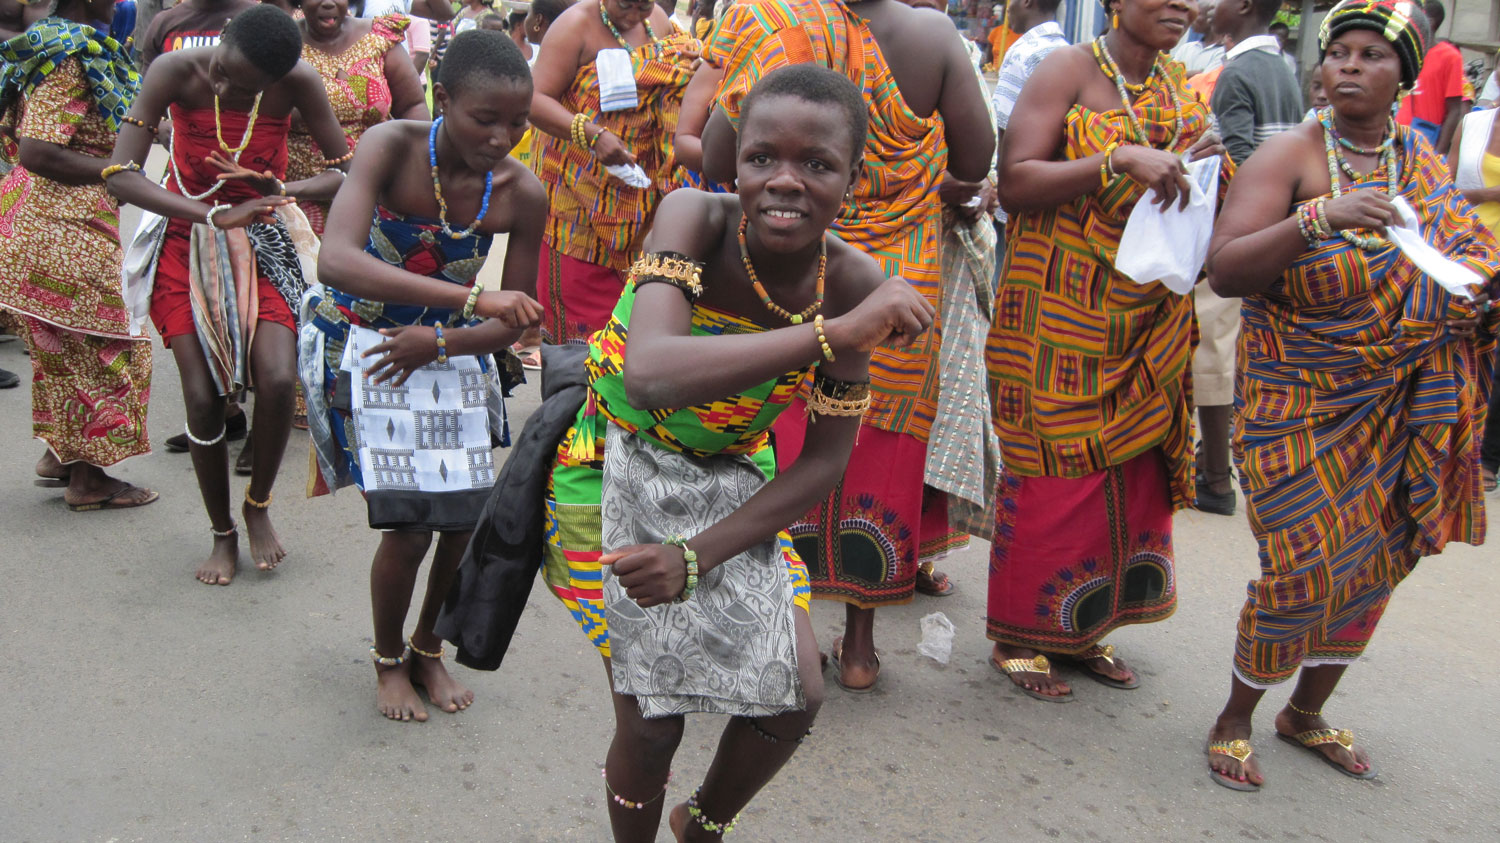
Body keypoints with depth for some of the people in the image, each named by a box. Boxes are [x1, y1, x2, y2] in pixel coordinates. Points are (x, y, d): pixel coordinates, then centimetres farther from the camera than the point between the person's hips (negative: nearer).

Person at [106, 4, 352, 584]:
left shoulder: (297, 84, -16)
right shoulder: (177, 71, -19)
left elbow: (348, 173, -10)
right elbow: (119, 176, -23)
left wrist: (280, 189, -30)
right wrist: (215, 215, -35)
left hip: (263, 240, 1)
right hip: (186, 238, 0)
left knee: (278, 379, -19)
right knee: (204, 397, -7)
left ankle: (258, 505, 9)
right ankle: (223, 535, 15)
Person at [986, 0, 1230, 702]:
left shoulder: (1181, 89, 12)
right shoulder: (1069, 71, -7)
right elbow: (1014, 183, -18)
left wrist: (1204, 169, -2)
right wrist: (1120, 160, -26)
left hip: (1148, 322, 7)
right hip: (1062, 314, -7)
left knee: (1133, 470, 9)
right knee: (1055, 469, -3)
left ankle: (1083, 630, 25)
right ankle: (1019, 637, 14)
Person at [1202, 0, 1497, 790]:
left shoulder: (1428, 169, 7)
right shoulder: (1291, 154, -9)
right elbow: (1225, 269, -20)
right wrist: (1321, 218, -32)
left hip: (1398, 405, 6)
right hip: (1298, 399, -5)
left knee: (1374, 562, 10)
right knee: (1303, 565, -11)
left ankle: (1306, 712, 32)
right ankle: (1233, 722, 12)